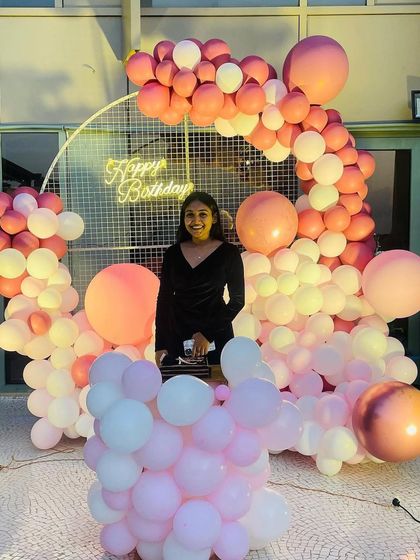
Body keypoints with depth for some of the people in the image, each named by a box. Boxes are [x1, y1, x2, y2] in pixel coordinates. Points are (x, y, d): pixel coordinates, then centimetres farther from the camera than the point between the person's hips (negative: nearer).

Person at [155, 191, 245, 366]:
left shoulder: (229, 252, -4)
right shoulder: (172, 253, 3)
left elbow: (237, 300, -3)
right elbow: (164, 299, 6)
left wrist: (208, 334, -10)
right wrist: (160, 345, 3)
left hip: (216, 337, -2)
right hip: (176, 336, 2)